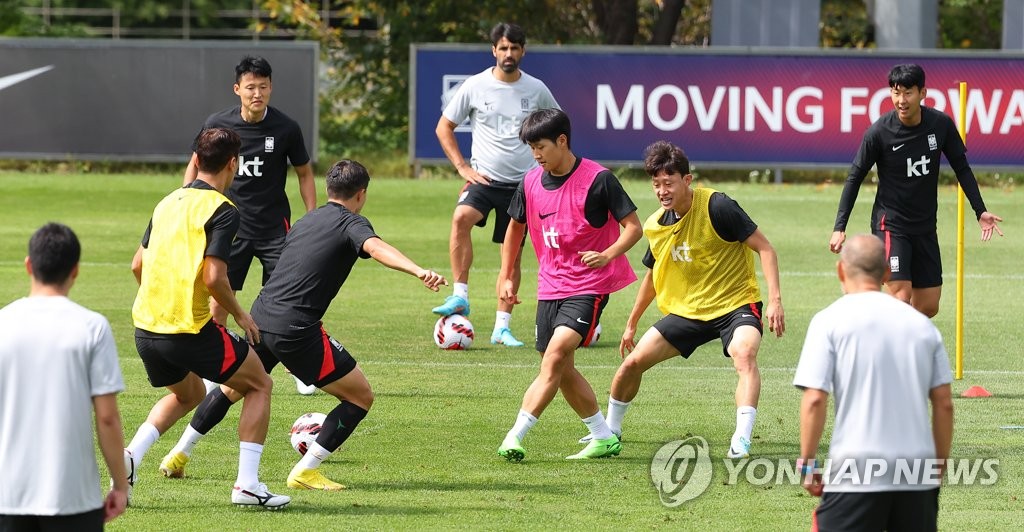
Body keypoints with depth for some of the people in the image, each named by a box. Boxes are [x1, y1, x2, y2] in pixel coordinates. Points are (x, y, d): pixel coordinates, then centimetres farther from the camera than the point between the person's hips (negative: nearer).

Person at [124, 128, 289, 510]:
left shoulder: (168, 203, 12)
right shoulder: (221, 210, -10)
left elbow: (138, 265, 16)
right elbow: (214, 277, -19)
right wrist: (240, 315, -3)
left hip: (146, 329, 7)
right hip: (191, 330, -7)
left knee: (188, 395, 32)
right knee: (259, 385, 13)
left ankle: (131, 455, 8)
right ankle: (247, 484, 3)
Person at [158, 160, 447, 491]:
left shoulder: (306, 222, 21)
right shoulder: (351, 223, -3)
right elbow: (375, 247, -26)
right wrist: (418, 271, -42)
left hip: (261, 315, 8)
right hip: (297, 330, -8)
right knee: (361, 398, 3)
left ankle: (179, 455, 41)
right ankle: (306, 472, -1)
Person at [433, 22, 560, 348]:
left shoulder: (536, 90, 2)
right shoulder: (475, 87, -3)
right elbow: (444, 127, 5)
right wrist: (463, 168, -4)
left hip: (522, 183, 2)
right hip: (484, 178, -2)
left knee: (513, 254, 3)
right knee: (461, 217, -32)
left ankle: (502, 327, 12)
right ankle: (460, 296, -28)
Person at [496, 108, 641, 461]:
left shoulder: (597, 179, -13)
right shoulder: (531, 183, 5)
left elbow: (633, 226, -10)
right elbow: (515, 227, 22)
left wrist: (608, 254, -27)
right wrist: (506, 277, 20)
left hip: (589, 286, -7)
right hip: (550, 285, 7)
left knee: (555, 355, -22)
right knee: (561, 369, 9)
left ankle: (514, 439, -28)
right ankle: (604, 438, 23)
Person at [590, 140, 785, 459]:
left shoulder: (716, 207, -19)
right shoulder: (656, 225, 0)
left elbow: (764, 248, -15)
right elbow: (652, 276, 19)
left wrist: (775, 299, -24)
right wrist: (631, 324, 26)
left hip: (736, 304, -6)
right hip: (688, 310, 6)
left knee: (744, 355, -35)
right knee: (633, 362, 2)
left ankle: (742, 440, -41)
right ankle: (610, 429, 27)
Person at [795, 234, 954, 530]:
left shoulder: (829, 320, -2)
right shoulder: (922, 324, 10)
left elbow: (815, 400, -9)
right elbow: (944, 403, 9)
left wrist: (807, 463, -1)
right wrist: (939, 466, 18)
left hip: (856, 473, -4)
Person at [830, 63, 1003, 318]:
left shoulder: (941, 124, -6)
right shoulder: (879, 132, -15)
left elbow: (962, 168, 7)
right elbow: (855, 177, -7)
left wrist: (980, 211, 3)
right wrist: (839, 227, -11)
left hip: (925, 227, 5)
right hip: (890, 224, -5)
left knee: (928, 307, 6)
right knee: (901, 295, -19)